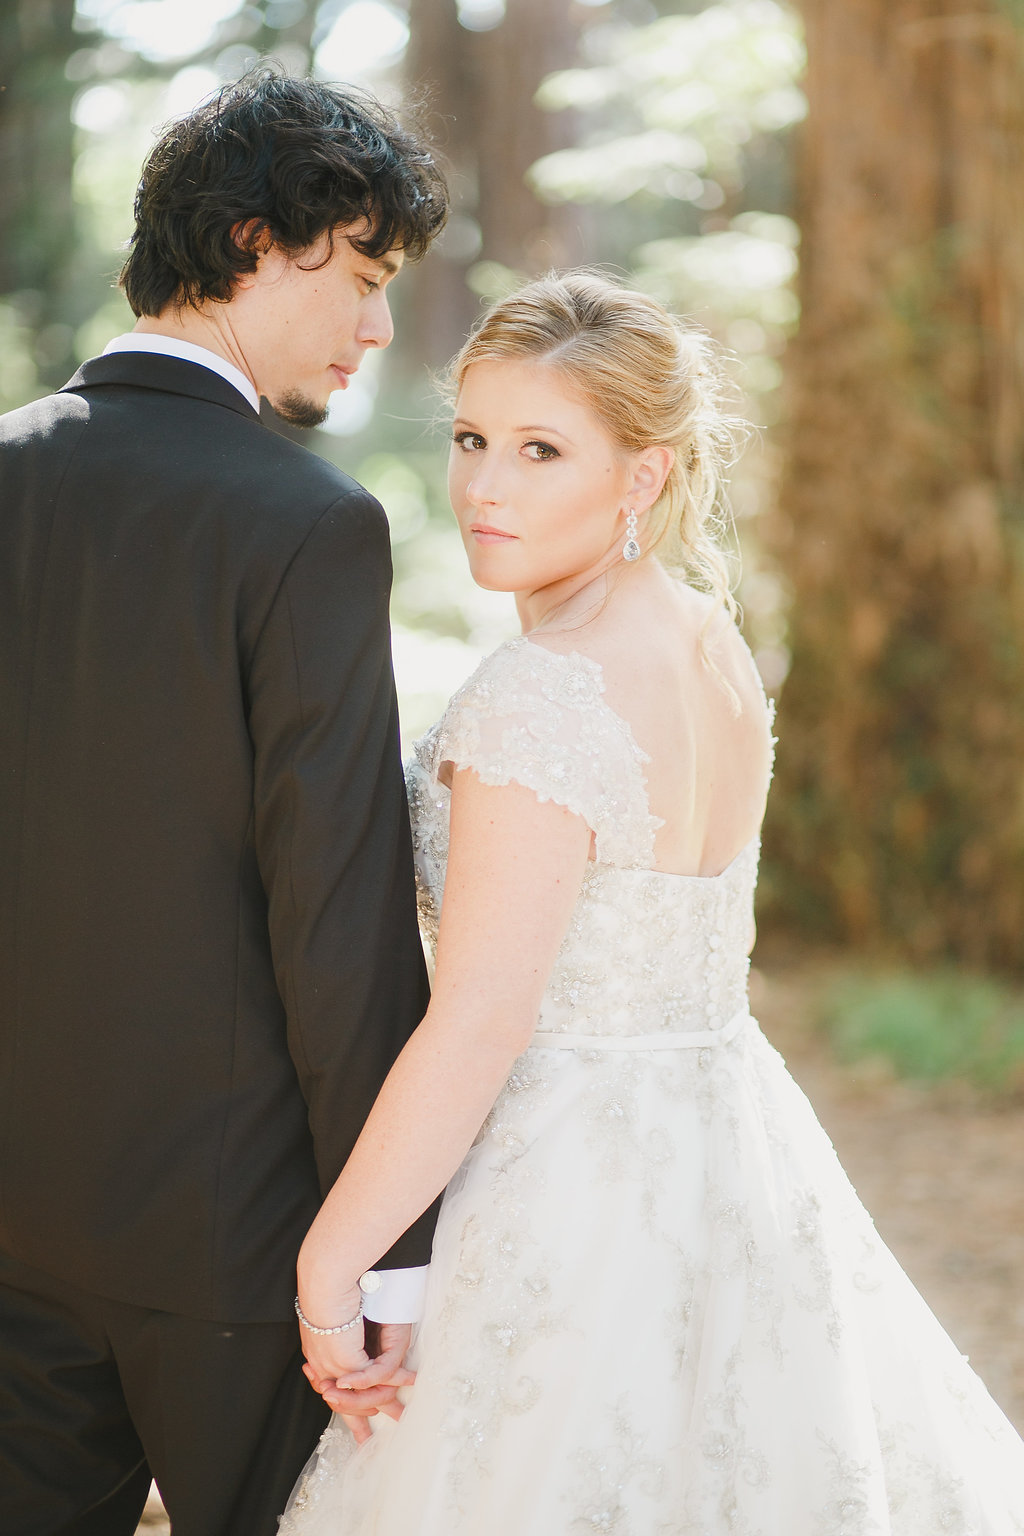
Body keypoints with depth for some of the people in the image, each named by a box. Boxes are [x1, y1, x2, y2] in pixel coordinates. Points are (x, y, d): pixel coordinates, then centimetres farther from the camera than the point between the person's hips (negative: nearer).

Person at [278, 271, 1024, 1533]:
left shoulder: (540, 698, -22)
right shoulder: (707, 640, 5)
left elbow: (478, 1028, -23)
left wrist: (326, 1266, -16)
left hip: (573, 1189, -9)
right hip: (732, 1158, 9)